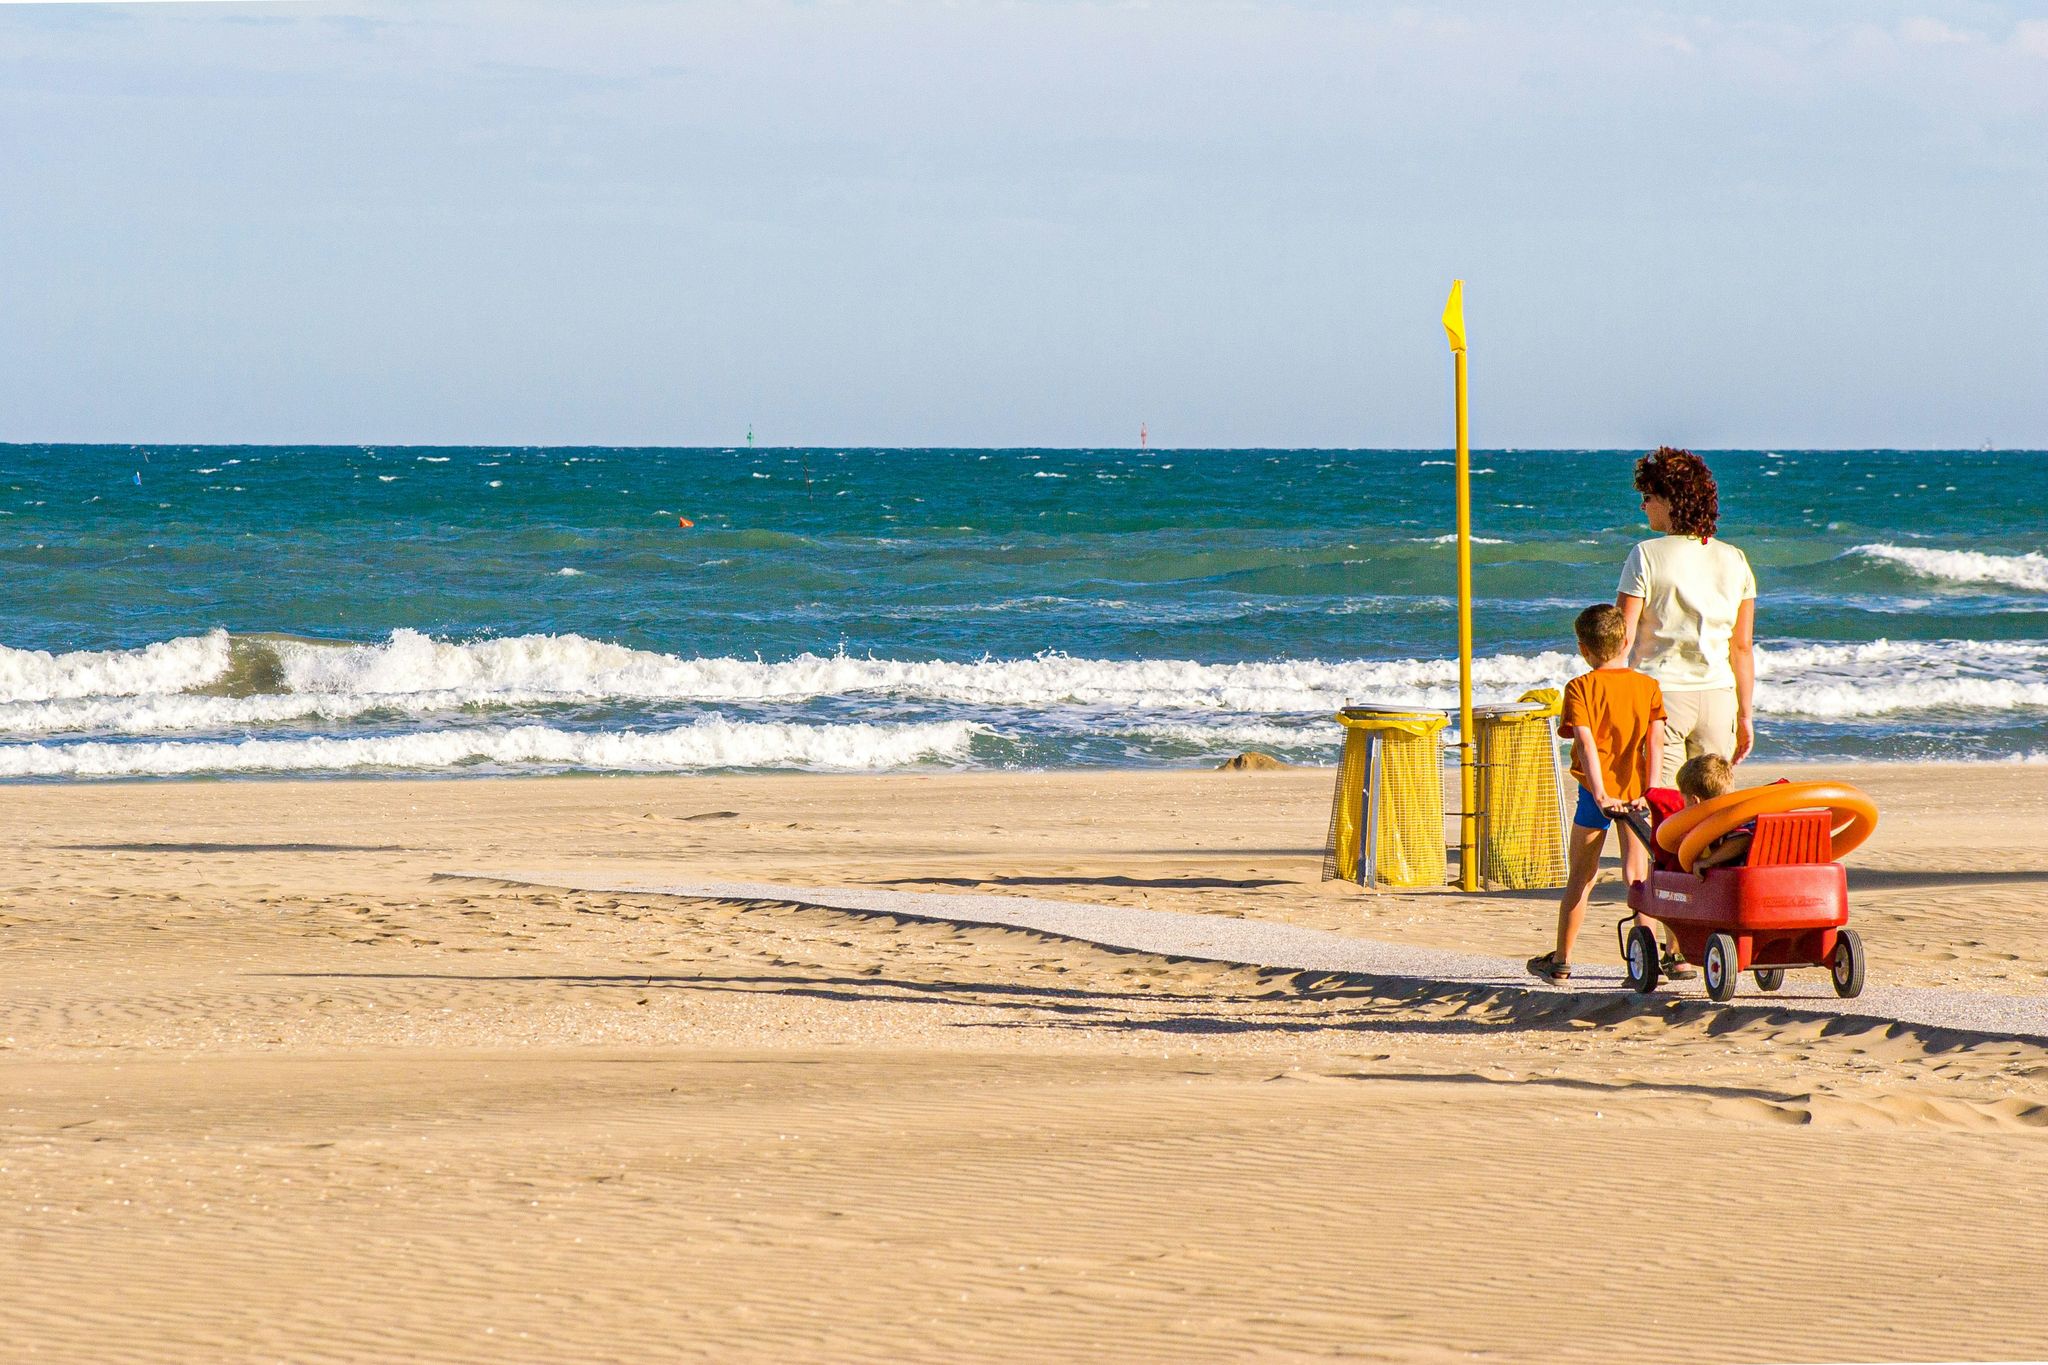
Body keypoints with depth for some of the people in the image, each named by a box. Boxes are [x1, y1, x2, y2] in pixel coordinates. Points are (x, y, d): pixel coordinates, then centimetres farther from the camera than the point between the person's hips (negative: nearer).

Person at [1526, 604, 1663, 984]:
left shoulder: (1581, 688, -7)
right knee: (1637, 874, 5)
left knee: (1581, 876, 9)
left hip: (1596, 791, -2)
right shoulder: (1648, 686, 1)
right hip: (1636, 789, 2)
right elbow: (1656, 741, -6)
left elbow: (1586, 742, -17)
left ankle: (1561, 960, 18)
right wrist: (1650, 790, -10)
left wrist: (1600, 795, -21)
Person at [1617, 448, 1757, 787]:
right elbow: (1743, 647, 9)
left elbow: (1622, 638, -10)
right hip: (1717, 697, 4)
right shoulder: (1735, 561, 6)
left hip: (1660, 695, -4)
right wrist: (1745, 715, 15)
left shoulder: (1647, 556, -7)